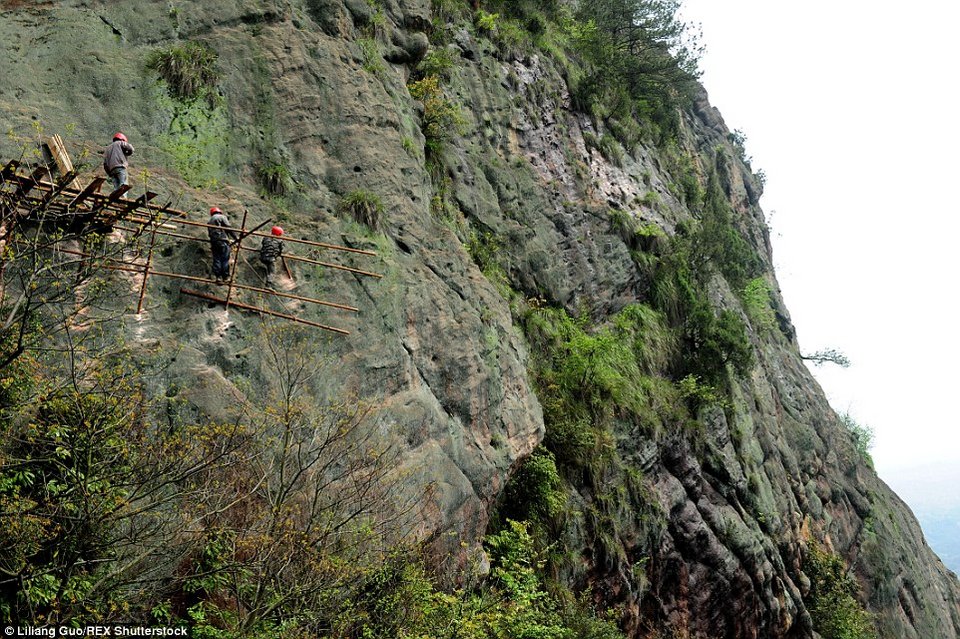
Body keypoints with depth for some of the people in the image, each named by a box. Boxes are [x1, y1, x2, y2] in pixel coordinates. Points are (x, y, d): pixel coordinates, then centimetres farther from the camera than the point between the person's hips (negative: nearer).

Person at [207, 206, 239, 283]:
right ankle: (225, 277, -9)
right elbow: (228, 228, -5)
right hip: (222, 240, -6)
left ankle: (217, 276, -2)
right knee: (225, 259, -6)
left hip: (213, 242, 6)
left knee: (216, 259, 4)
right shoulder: (222, 217, 5)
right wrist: (236, 237, -5)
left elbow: (209, 233, 23)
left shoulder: (209, 221, 25)